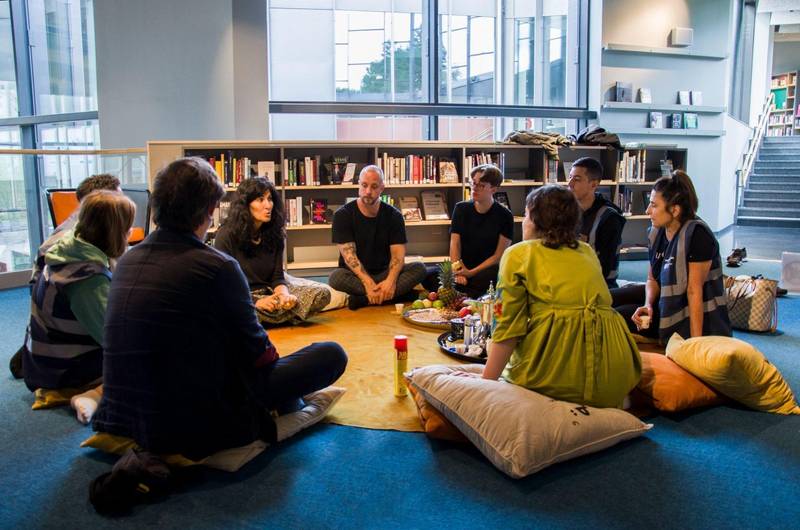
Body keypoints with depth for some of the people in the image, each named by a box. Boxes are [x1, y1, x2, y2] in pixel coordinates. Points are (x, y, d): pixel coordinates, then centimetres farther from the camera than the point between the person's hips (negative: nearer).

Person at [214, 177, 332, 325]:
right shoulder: (227, 235, -13)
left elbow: (277, 277, 2)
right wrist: (255, 302, -27)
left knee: (322, 293, -15)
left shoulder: (274, 232, 2)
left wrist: (285, 294, -22)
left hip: (270, 291, 4)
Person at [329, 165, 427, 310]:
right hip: (356, 276, -3)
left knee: (418, 268, -22)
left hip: (384, 274, 3)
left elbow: (398, 253, -7)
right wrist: (368, 282, -31)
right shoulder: (343, 215, -5)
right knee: (336, 277, -35)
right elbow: (349, 255, -15)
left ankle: (364, 299, -33)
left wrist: (391, 280, -28)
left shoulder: (393, 216, 2)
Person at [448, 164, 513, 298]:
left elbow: (499, 256, -5)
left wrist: (472, 272, -15)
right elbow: (455, 244, -1)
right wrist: (458, 272, -18)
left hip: (488, 271, -3)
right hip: (463, 268, 3)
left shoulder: (505, 216, -2)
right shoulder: (461, 209, 8)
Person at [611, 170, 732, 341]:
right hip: (664, 302, 8)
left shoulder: (696, 234, -24)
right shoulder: (658, 232, -1)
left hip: (690, 318, -8)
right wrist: (648, 305, -14)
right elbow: (652, 279, 7)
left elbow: (694, 291, -26)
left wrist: (695, 343, -24)